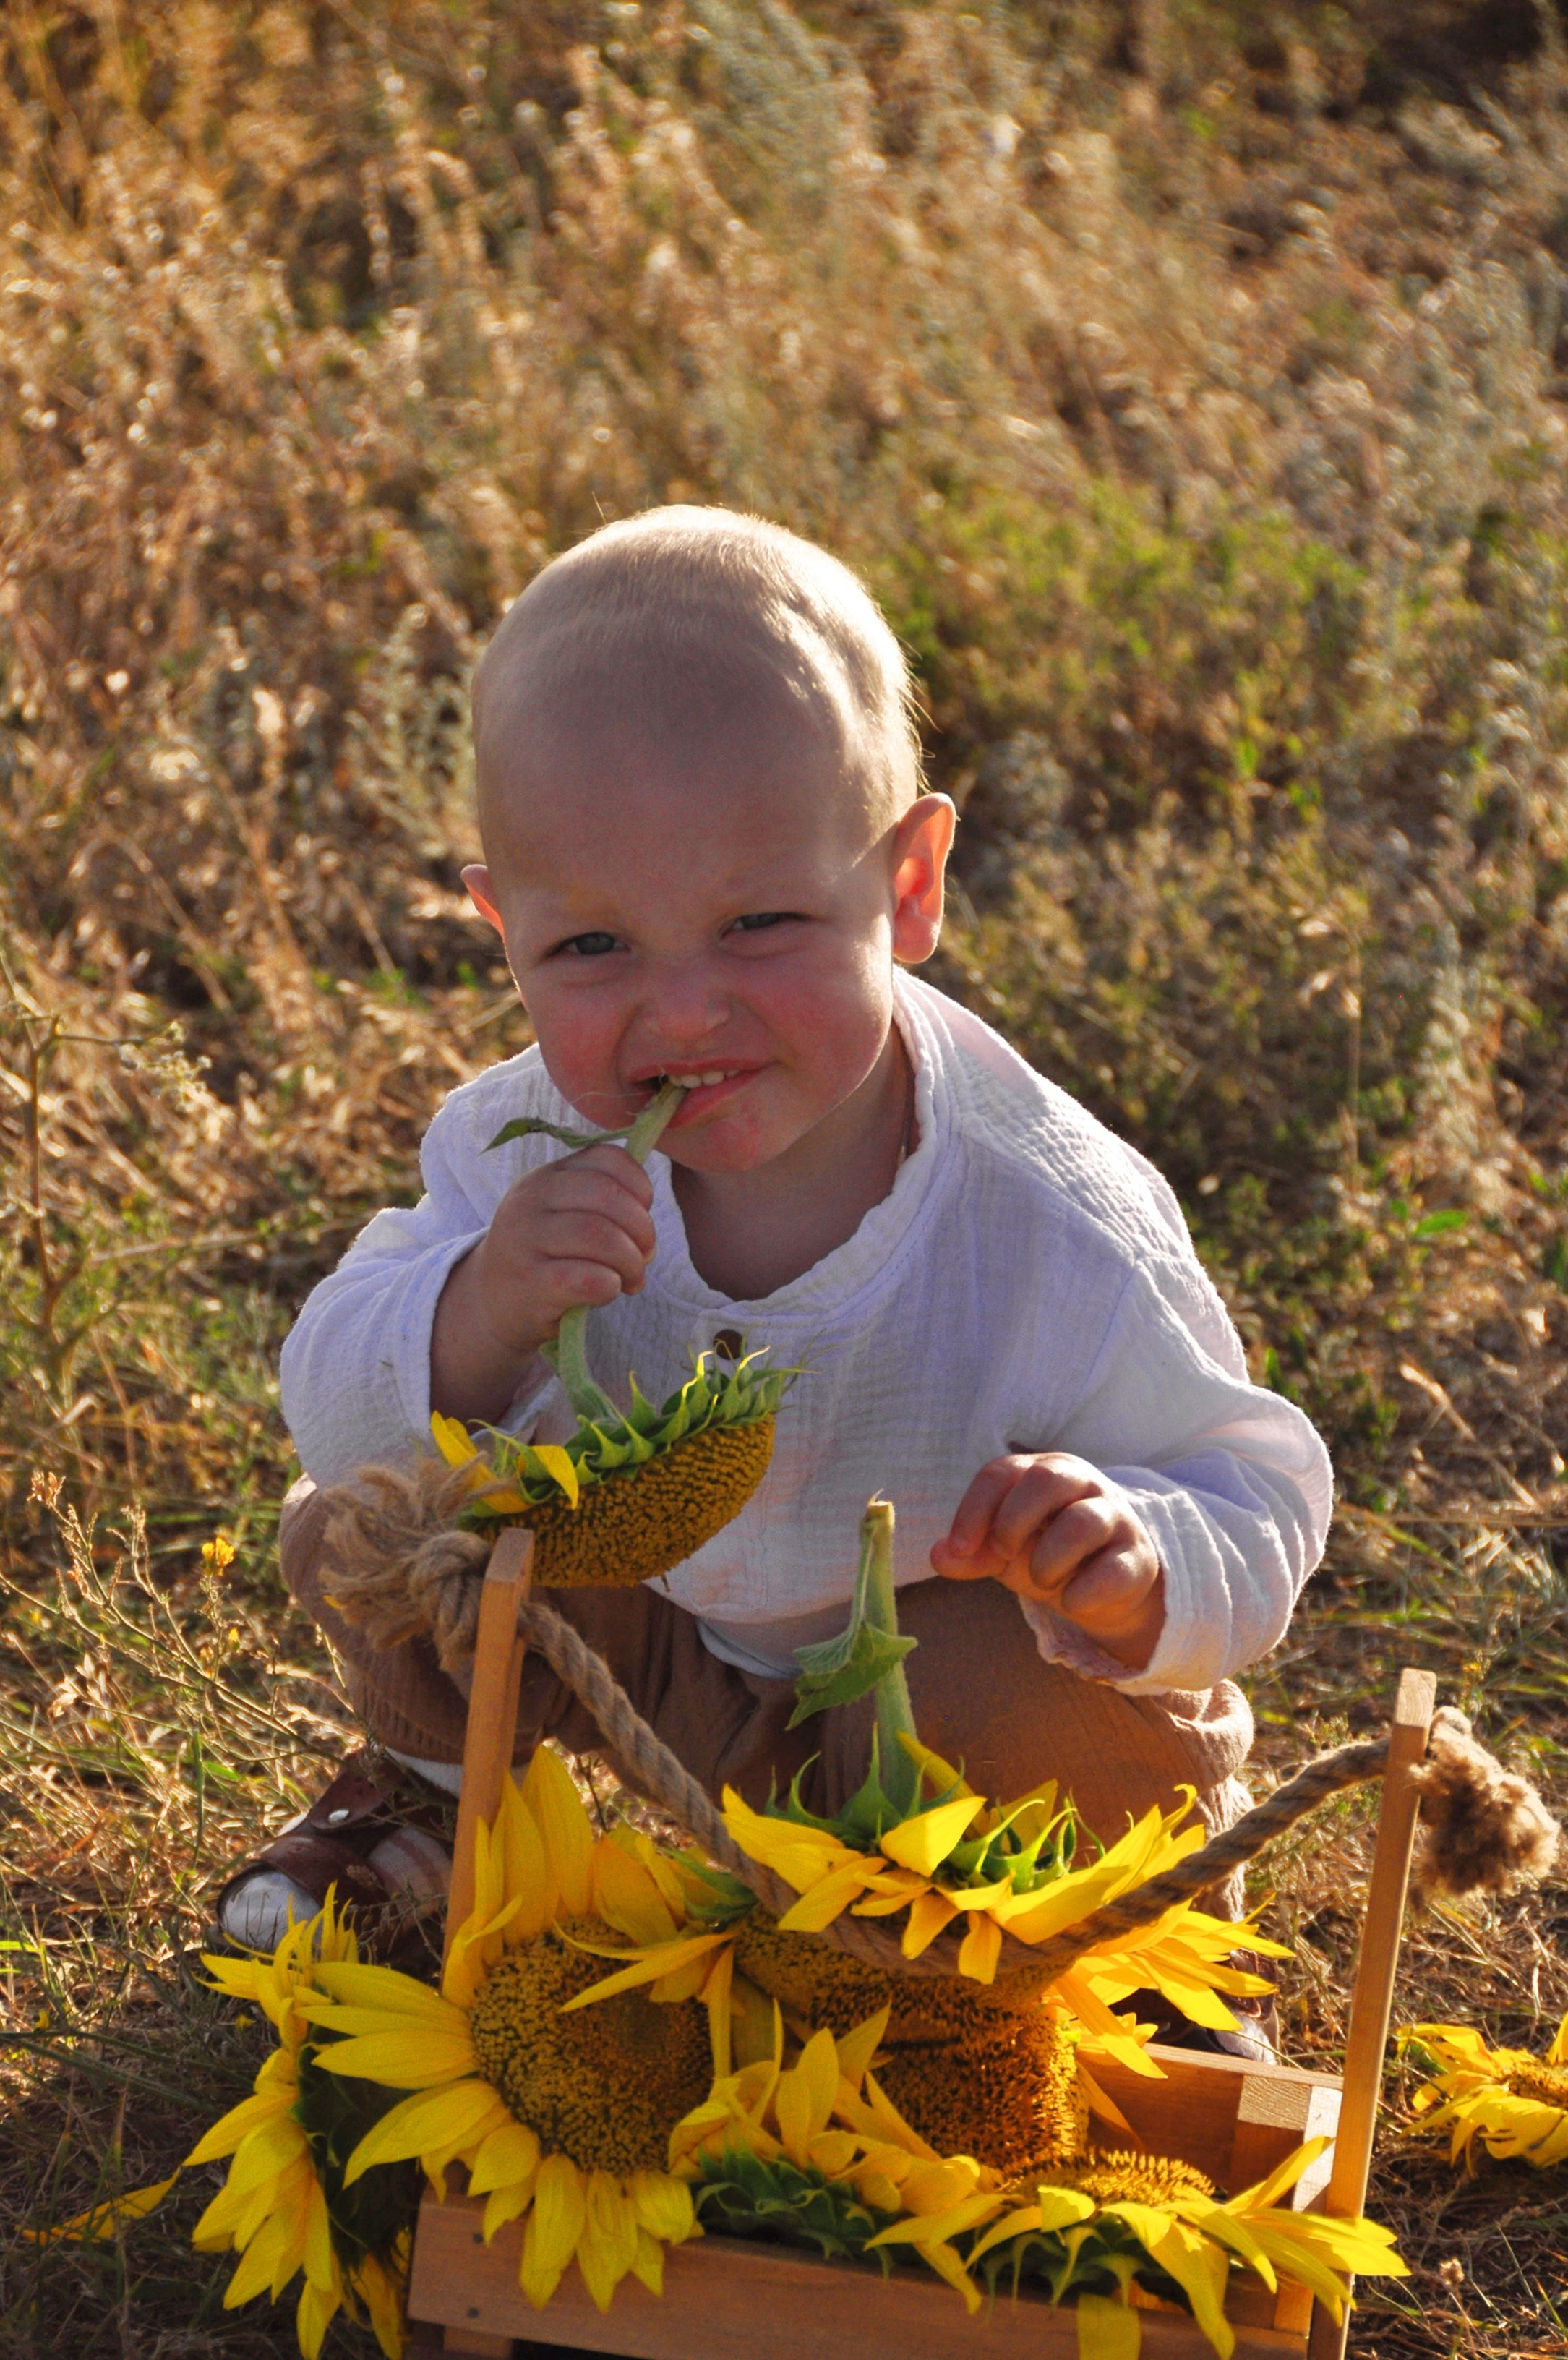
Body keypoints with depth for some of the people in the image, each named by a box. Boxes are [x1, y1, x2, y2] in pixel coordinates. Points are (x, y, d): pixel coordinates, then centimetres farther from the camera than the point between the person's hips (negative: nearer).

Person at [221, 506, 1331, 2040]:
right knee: (348, 1540, -6)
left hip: (932, 1676, -4)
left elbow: (1259, 1494, -24)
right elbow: (337, 1419, -19)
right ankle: (445, 1777, 26)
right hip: (655, 1614, 4)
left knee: (1071, 1724, -33)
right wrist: (476, 1316, -43)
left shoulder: (1053, 1237, -33)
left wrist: (1137, 1573, -49)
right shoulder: (528, 1152, -22)